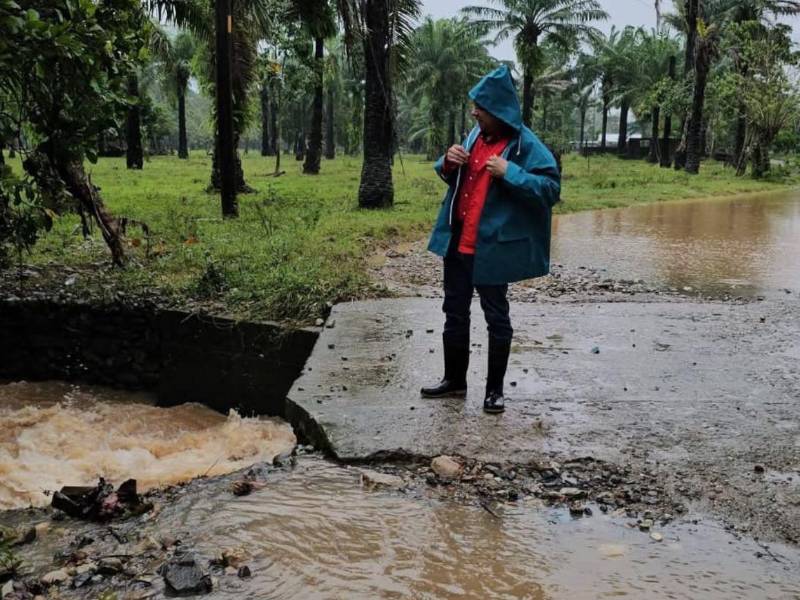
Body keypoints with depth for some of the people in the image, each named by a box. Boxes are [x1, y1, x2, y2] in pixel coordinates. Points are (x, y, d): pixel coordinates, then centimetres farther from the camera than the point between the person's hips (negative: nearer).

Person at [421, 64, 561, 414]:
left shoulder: (525, 145, -13)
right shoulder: (476, 135, 7)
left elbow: (551, 188, -18)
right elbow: (453, 179, 19)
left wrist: (509, 173, -27)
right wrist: (448, 164, -3)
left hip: (493, 247, -7)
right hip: (457, 242, 7)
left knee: (496, 317, 6)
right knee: (455, 312, 14)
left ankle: (495, 389, 17)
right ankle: (454, 380, 28)